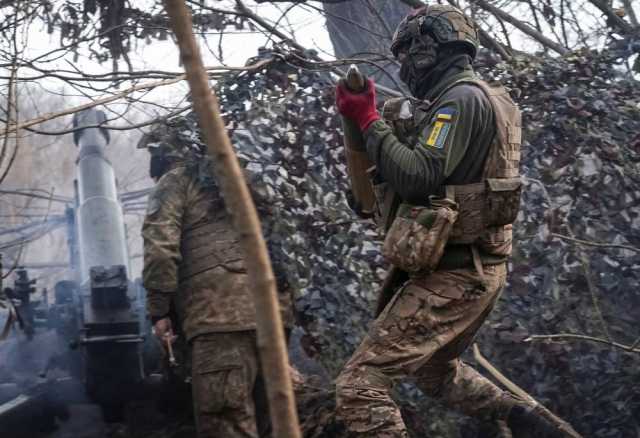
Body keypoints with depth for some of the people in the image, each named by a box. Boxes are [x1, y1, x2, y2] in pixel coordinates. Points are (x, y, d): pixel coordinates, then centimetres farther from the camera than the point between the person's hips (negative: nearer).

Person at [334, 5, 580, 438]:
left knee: (360, 386, -13)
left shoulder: (462, 98, -15)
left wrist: (369, 121, -17)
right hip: (479, 269, 11)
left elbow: (418, 177, -25)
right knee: (436, 371, 32)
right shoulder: (481, 99, 16)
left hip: (451, 276, -11)